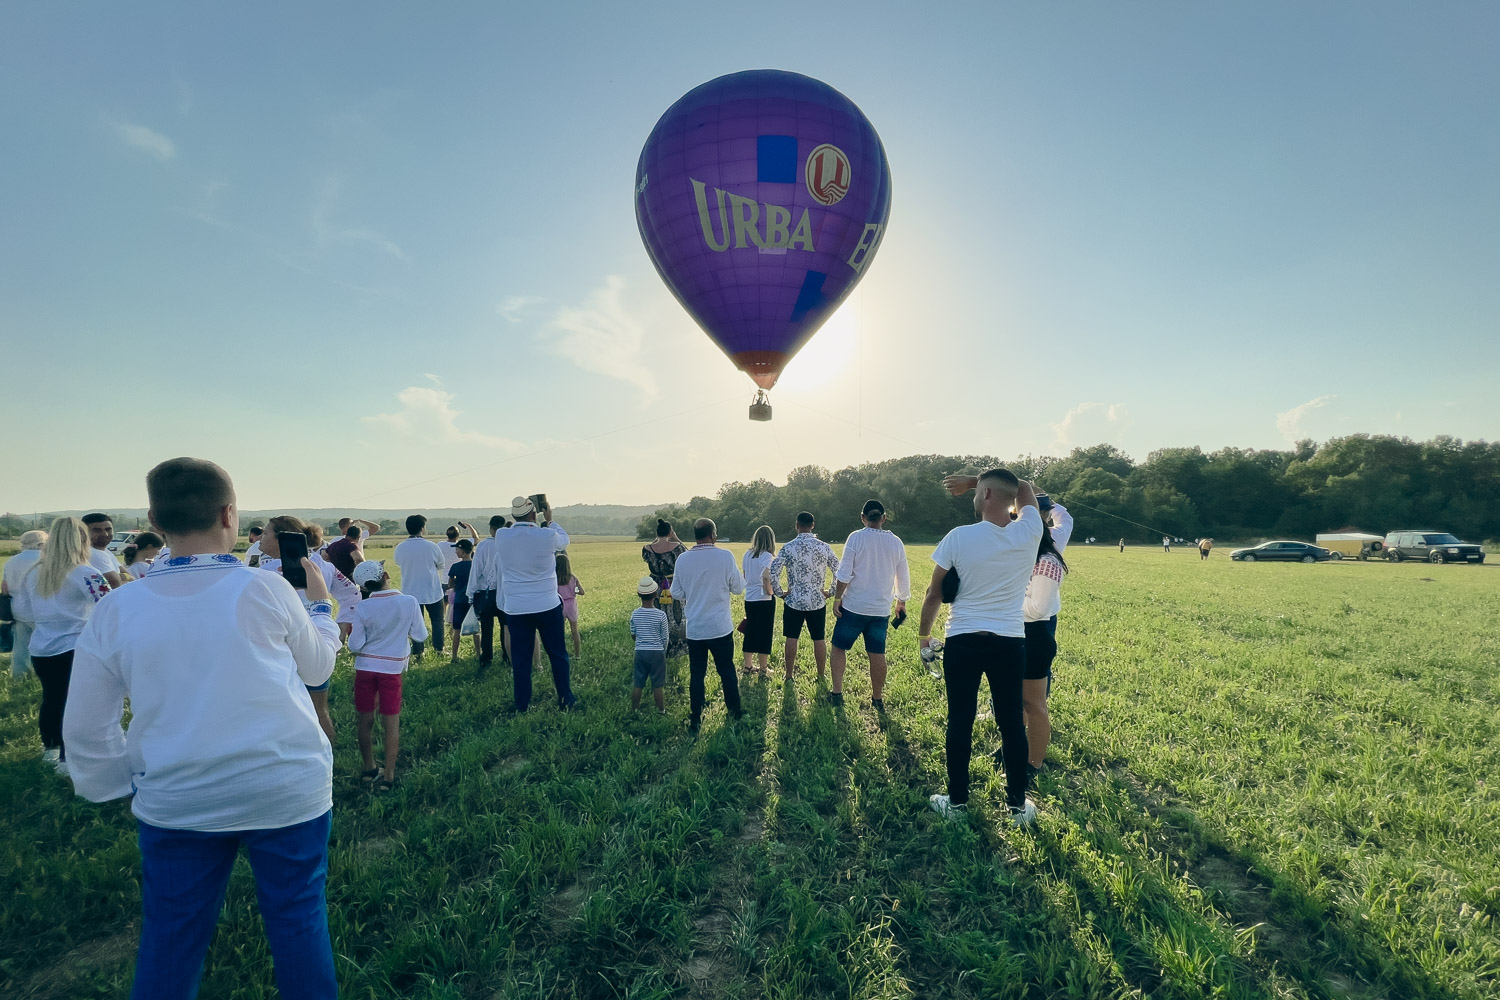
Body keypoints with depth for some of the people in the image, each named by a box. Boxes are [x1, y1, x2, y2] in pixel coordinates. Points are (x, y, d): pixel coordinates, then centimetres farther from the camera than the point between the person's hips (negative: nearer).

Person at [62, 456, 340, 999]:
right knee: (297, 920, 14)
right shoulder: (266, 591, -13)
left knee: (169, 939, 20)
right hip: (288, 792, -2)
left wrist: (119, 786, 19)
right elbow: (318, 668, 4)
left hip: (176, 805, 3)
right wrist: (319, 601, 17)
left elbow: (85, 728, 2)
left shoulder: (115, 611, -6)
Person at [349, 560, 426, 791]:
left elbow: (354, 645, -6)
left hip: (365, 667, 1)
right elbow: (420, 636, -3)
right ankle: (388, 776, 10)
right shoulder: (409, 602, -12)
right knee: (391, 723, 7)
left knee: (366, 720, 15)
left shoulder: (362, 608, -9)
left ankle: (368, 769, 28)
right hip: (391, 668, -1)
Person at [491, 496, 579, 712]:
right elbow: (564, 540, 10)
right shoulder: (547, 535, -13)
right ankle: (566, 700, 20)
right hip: (547, 605, -2)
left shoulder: (501, 537, -6)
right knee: (558, 655, 12)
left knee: (520, 658, 10)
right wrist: (550, 521, 25)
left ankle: (522, 706, 16)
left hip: (516, 609, 2)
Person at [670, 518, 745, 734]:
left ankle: (695, 718, 15)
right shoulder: (724, 557, -13)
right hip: (721, 627, -1)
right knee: (727, 671, 15)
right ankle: (734, 711, 28)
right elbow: (738, 588, -3)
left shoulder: (682, 559, -6)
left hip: (694, 629, 1)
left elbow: (676, 593, 2)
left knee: (696, 674, 11)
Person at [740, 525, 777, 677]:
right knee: (765, 633, 6)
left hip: (749, 598, 6)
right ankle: (764, 668, 15)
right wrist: (770, 591, -12)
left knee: (750, 632, 15)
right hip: (765, 599, -6)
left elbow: (744, 575, 10)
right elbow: (766, 577, -26)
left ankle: (747, 667, 22)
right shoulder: (767, 556, -14)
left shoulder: (747, 555, 5)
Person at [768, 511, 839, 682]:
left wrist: (780, 592, -1)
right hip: (818, 602, 1)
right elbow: (839, 572, -4)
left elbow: (773, 572, -13)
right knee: (819, 639, 11)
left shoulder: (788, 547, -8)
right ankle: (821, 676, 19)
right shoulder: (824, 547, -4)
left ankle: (789, 675, 15)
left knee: (791, 638, 8)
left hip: (794, 601, -1)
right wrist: (830, 592, 6)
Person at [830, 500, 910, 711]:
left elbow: (844, 574, -13)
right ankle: (878, 699, 19)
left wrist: (837, 599, -3)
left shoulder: (856, 538, -9)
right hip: (881, 609, 3)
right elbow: (904, 579, 8)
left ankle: (837, 693, 7)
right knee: (877, 654, 11)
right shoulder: (895, 543, 2)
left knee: (839, 647, 10)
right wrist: (901, 602, 22)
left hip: (853, 606, -3)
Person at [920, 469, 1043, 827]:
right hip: (1011, 643, 2)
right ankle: (1018, 805, 24)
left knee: (960, 723, 9)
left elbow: (934, 594, -2)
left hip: (963, 642, -2)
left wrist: (924, 634, 11)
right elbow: (1025, 489, 16)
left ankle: (957, 802, 21)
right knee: (1012, 723, 13)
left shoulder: (958, 537, -12)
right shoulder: (1029, 534, -7)